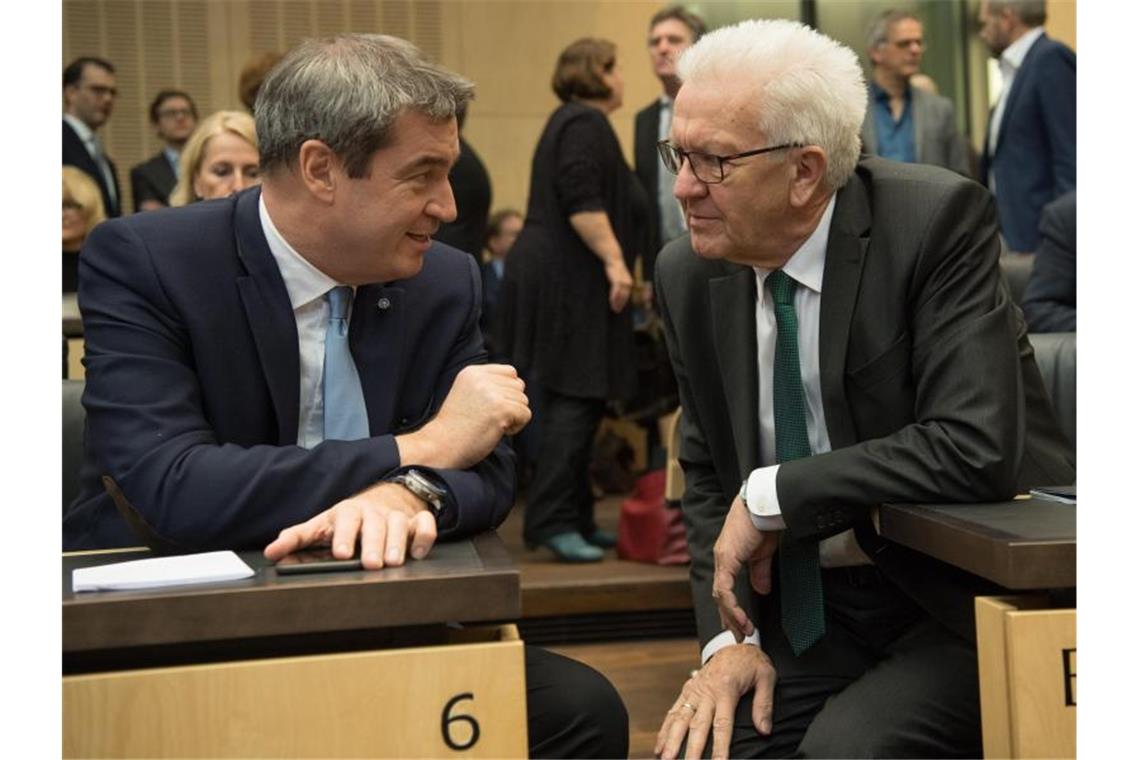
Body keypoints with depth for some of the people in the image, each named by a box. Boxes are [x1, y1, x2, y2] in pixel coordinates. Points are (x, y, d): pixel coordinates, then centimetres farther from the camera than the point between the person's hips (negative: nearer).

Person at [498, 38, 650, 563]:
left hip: (561, 277, 10)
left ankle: (575, 517, 12)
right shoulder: (585, 123, -10)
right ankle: (550, 521, -15)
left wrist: (613, 260, 30)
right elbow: (581, 200, -22)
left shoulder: (575, 121, 22)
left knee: (579, 401, 9)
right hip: (569, 279, -10)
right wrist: (614, 259, -23)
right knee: (574, 399, -13)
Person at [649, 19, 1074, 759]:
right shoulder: (690, 274, 0)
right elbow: (710, 477, 8)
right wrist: (728, 637, -6)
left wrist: (771, 495, -21)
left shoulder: (936, 220, -16)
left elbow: (975, 446, -26)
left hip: (964, 595, -4)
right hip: (806, 606, 5)